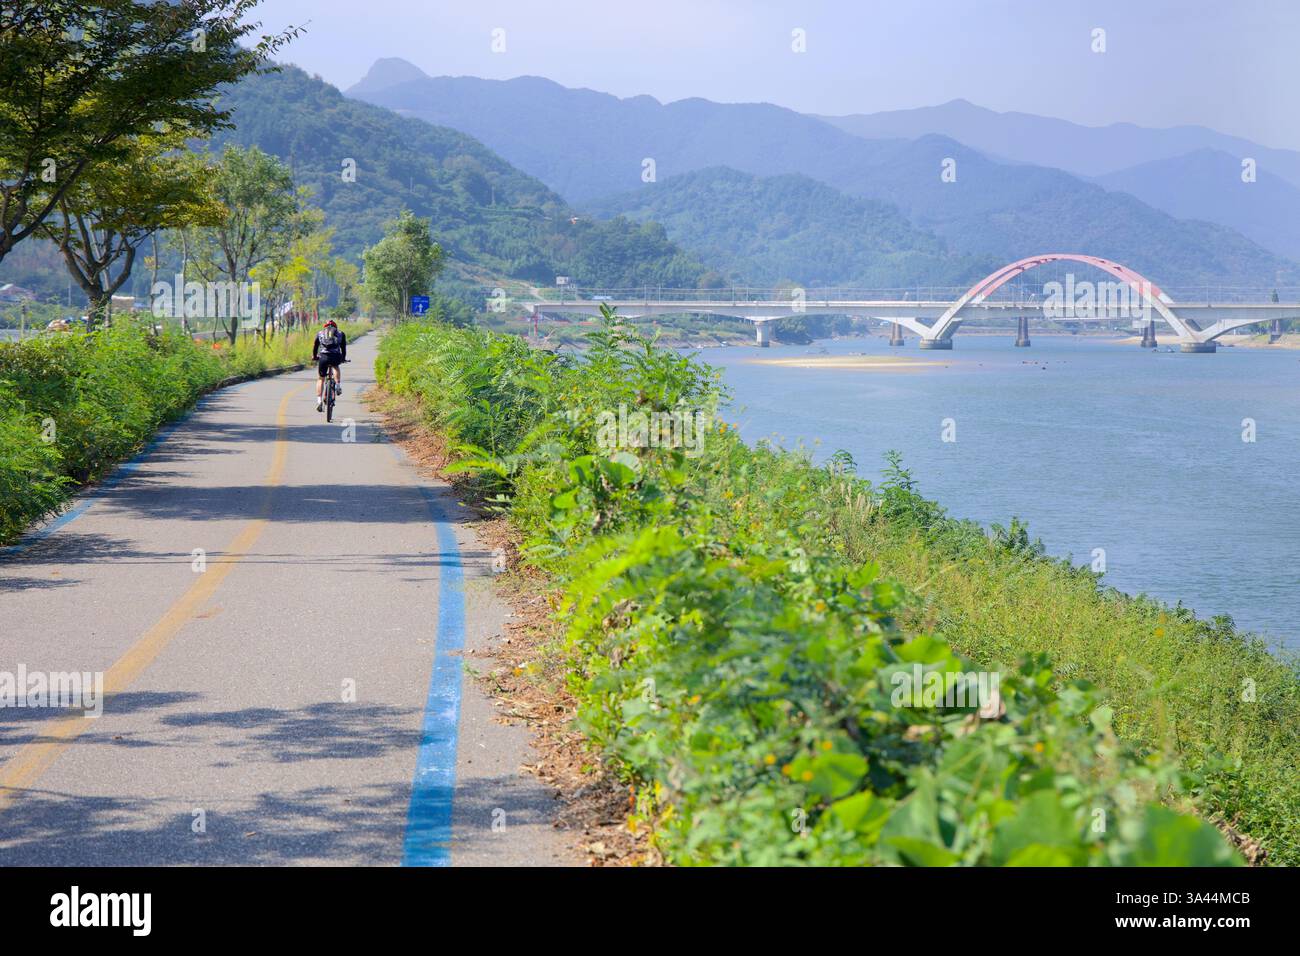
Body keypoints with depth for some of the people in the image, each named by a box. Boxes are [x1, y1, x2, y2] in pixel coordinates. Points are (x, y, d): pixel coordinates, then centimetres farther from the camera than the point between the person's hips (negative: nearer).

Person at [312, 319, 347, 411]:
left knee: (320, 379, 15)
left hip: (323, 357, 0)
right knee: (336, 367, 37)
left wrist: (314, 357, 52)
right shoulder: (340, 333, 24)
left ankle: (319, 401, 4)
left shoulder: (320, 333, 25)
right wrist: (343, 358, 47)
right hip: (336, 357, 0)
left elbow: (315, 346, 35)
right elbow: (343, 347, 31)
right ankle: (338, 386, 20)